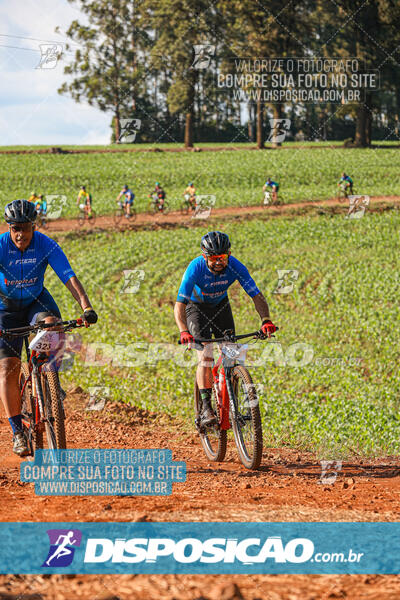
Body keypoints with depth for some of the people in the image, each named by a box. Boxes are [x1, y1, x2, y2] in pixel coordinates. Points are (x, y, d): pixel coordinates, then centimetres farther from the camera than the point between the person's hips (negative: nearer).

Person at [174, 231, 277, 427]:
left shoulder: (235, 267, -28)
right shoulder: (195, 268, -34)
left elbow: (257, 296, -27)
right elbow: (179, 305, -38)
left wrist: (266, 320, -46)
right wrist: (183, 331, -54)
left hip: (220, 306, 3)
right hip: (196, 307, -3)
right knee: (205, 357, -20)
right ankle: (206, 409, -19)